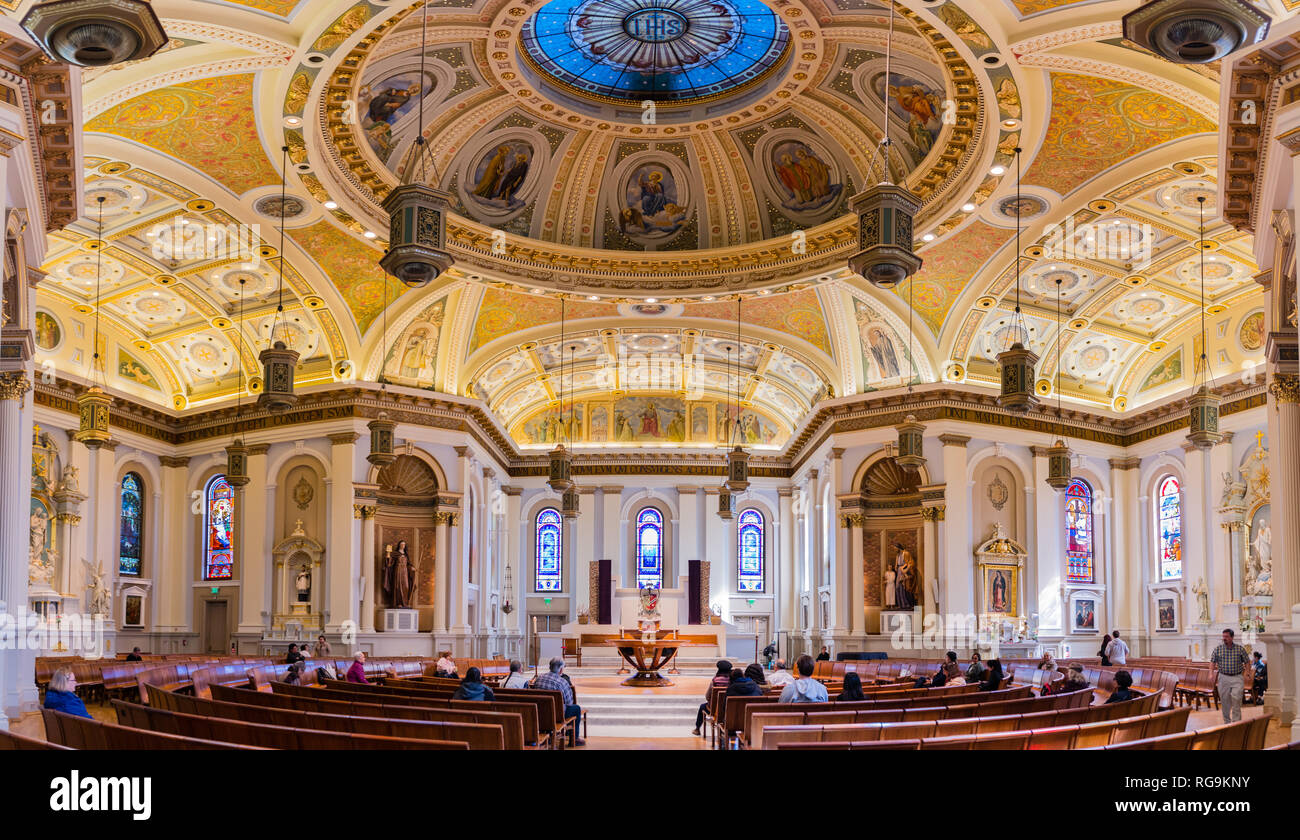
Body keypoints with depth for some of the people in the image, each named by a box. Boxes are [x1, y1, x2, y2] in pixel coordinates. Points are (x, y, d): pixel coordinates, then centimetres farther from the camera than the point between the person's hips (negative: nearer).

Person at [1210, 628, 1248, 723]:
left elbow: (1247, 662, 8)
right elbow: (1212, 662, 9)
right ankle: (1227, 722, 19)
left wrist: (1246, 674, -2)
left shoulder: (1240, 649, 0)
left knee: (1236, 699, -13)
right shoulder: (1218, 649, 3)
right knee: (1225, 701, 6)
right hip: (1223, 678, 2)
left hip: (1237, 678, -2)